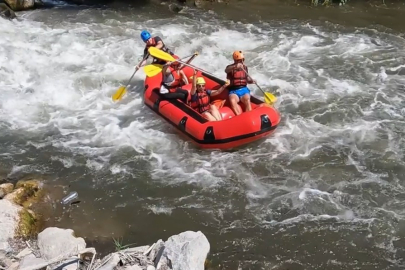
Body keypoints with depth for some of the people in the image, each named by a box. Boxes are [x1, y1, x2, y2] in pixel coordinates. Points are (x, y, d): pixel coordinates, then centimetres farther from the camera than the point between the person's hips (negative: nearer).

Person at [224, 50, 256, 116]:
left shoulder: (245, 67, 12)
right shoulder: (230, 67, -2)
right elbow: (226, 70, -28)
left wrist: (252, 81, -1)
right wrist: (236, 66, -45)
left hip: (244, 89, 3)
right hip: (233, 91, -2)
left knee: (247, 101, -29)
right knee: (232, 101, -34)